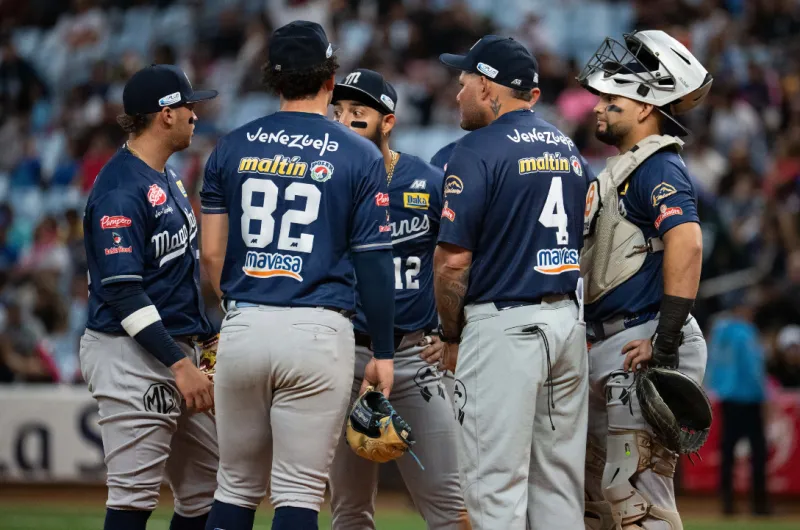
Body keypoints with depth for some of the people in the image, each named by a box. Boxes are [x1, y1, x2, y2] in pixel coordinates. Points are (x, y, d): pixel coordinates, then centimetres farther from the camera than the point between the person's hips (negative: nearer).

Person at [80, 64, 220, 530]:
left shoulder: (168, 178, 15)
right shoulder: (121, 190, -16)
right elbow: (122, 292, -21)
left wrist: (207, 336, 17)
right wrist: (179, 364, -23)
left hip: (181, 352, 10)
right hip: (134, 356, -10)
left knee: (207, 491, 11)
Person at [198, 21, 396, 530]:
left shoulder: (232, 148, 7)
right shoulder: (360, 155, -2)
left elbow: (212, 251, 6)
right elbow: (375, 262, -3)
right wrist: (383, 353, 4)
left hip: (242, 330, 3)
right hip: (318, 332, -3)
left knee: (237, 485, 12)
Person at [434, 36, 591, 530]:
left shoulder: (478, 150, -10)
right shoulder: (569, 149, 15)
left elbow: (454, 258, -14)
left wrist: (451, 335, 0)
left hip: (504, 326, -8)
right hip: (567, 321, 8)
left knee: (497, 487, -5)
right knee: (560, 485, 10)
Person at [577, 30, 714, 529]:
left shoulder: (657, 166, -12)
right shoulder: (625, 167, 21)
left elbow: (686, 244, -27)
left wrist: (666, 343, -29)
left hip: (644, 347, -11)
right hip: (610, 354, 11)